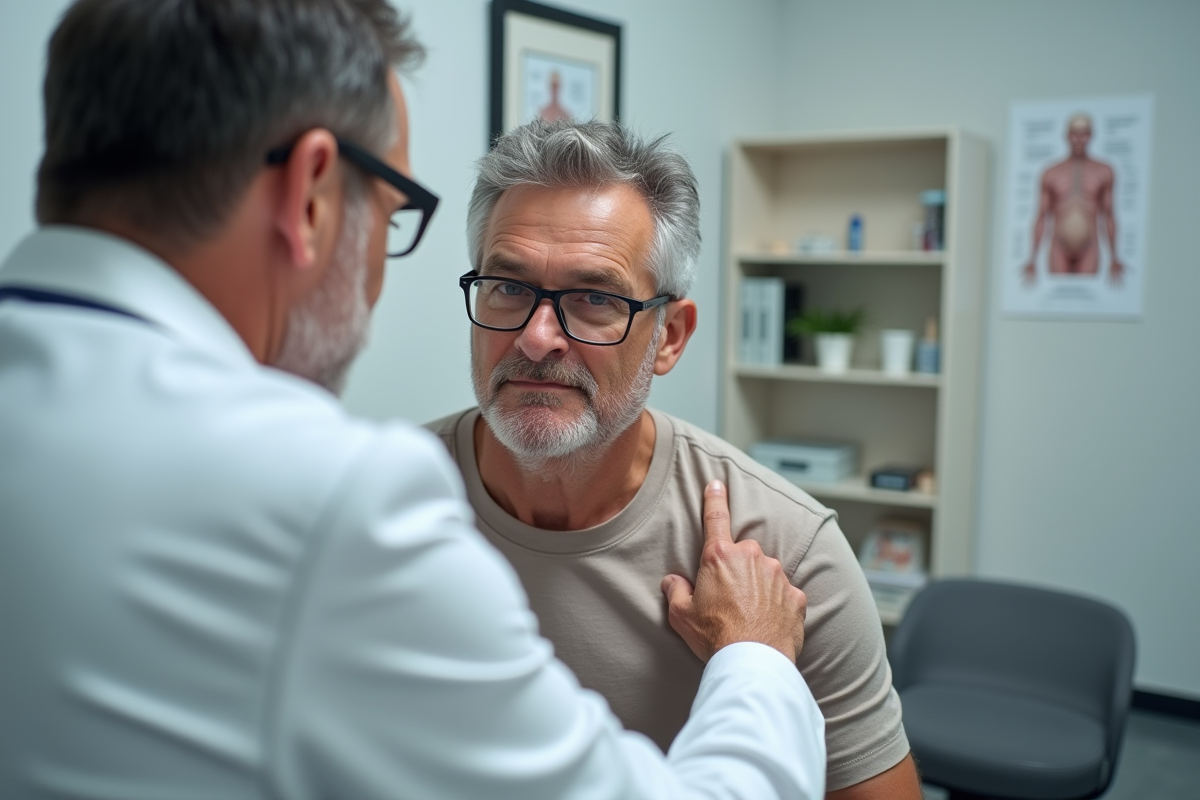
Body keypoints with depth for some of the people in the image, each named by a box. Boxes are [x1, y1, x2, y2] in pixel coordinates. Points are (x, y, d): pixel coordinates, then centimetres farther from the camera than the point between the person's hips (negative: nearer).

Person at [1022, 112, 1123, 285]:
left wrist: (1114, 258, 8)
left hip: (1088, 253, 0)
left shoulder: (1103, 172, 7)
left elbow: (1109, 216, 10)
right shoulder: (1051, 174, 6)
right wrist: (1033, 259, 3)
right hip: (1059, 251, 0)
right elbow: (1041, 217, 7)